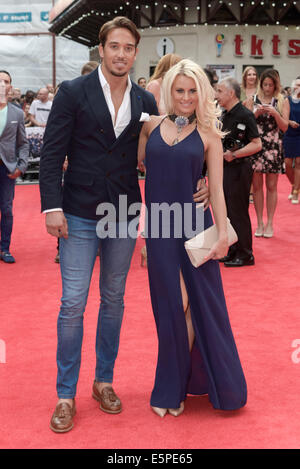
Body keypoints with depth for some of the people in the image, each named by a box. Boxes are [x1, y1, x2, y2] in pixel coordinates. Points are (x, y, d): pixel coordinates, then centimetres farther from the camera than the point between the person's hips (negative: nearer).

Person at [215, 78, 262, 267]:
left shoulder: (245, 115, -15)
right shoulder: (225, 115, 13)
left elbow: (257, 144, -20)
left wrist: (234, 154, -22)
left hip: (239, 169, -9)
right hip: (225, 168, 9)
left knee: (238, 212, -3)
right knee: (227, 211, 14)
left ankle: (245, 255, 7)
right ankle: (233, 251, 24)